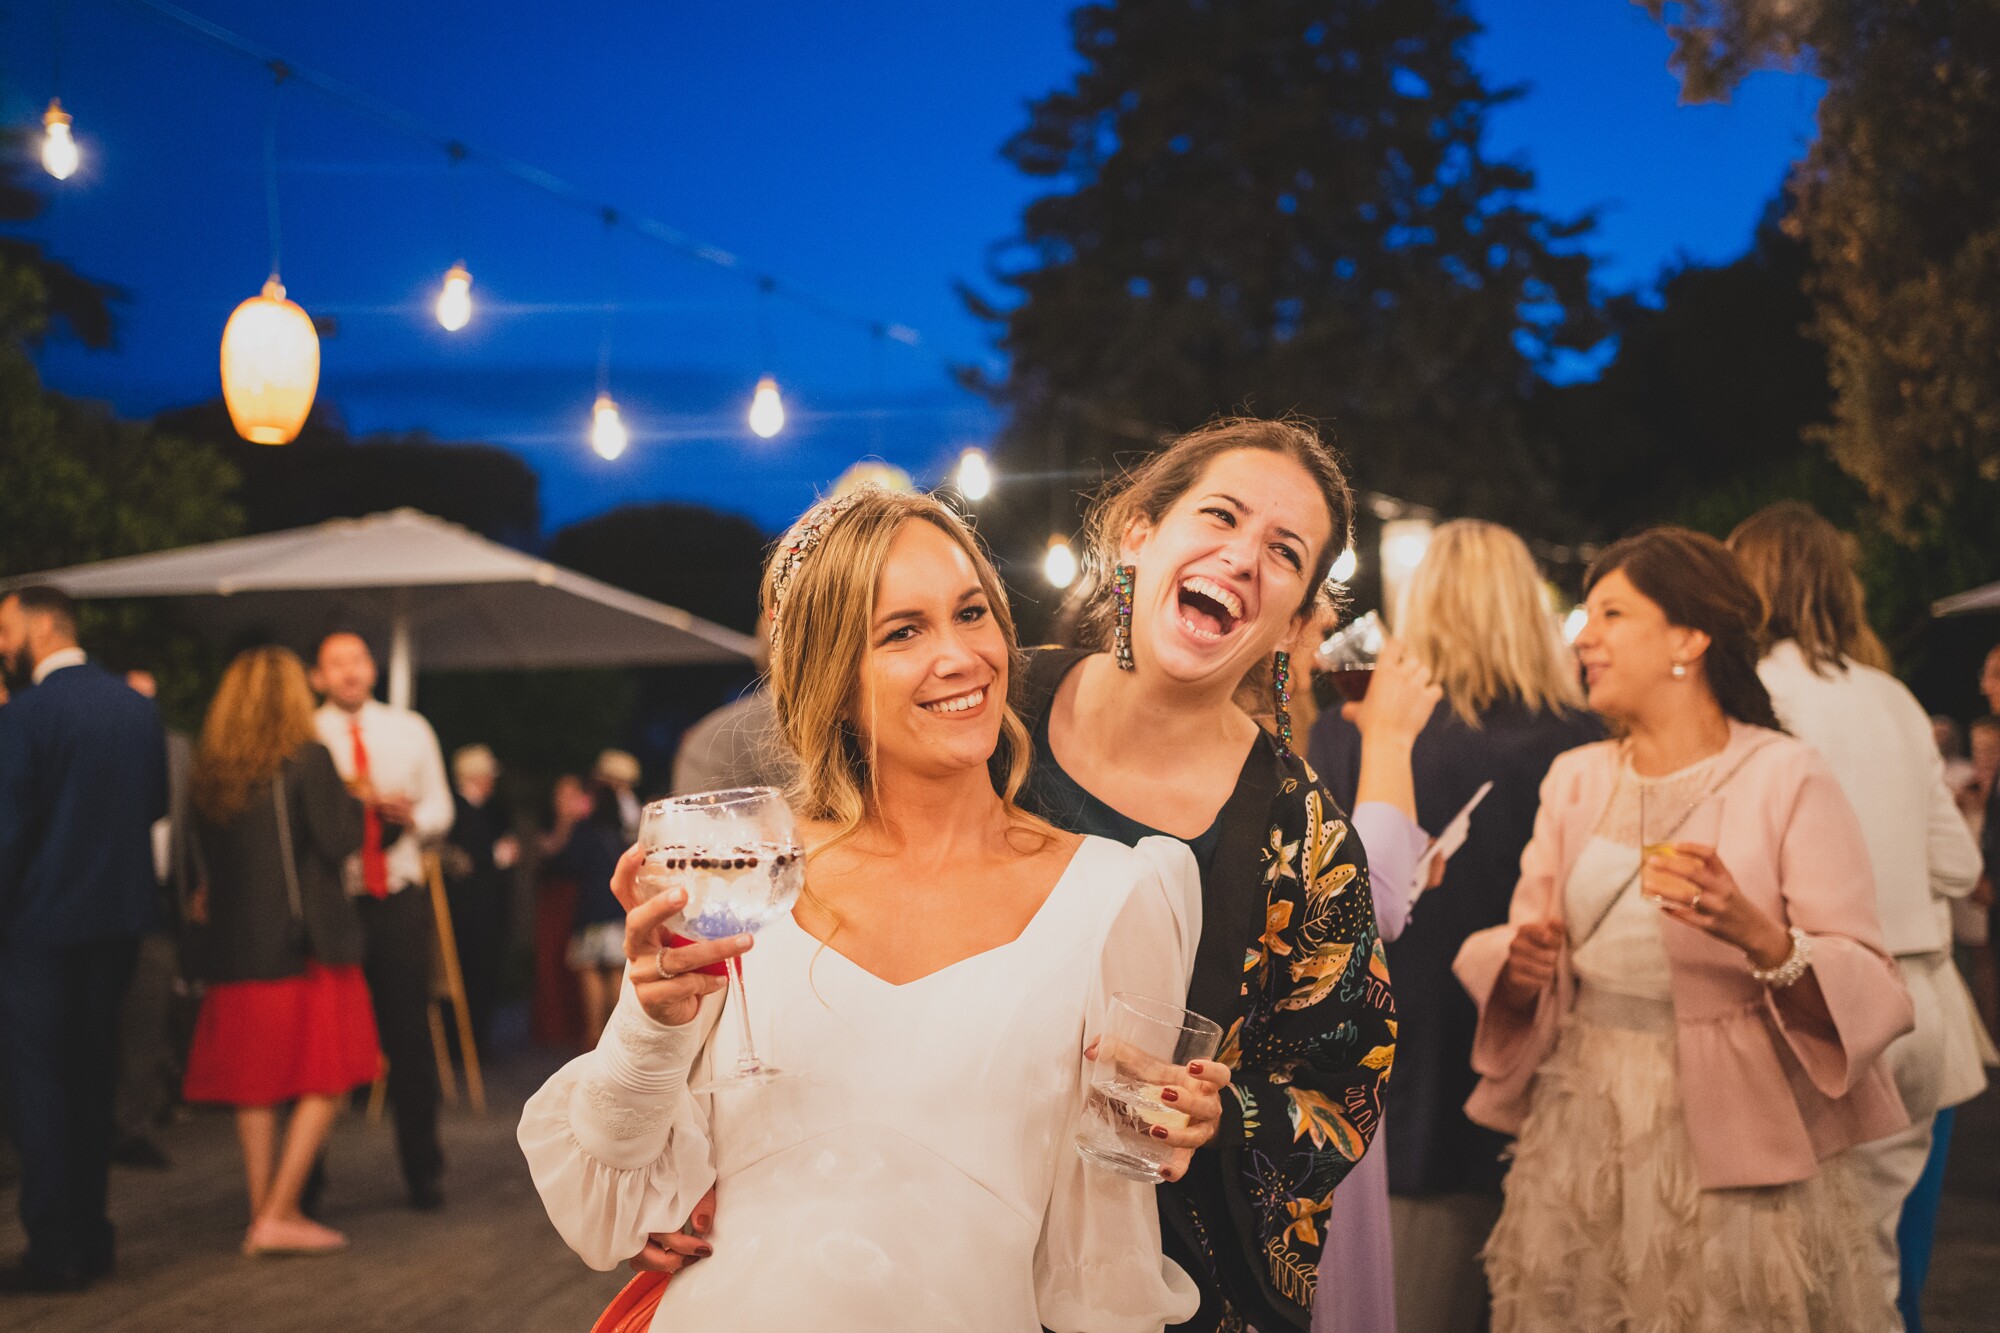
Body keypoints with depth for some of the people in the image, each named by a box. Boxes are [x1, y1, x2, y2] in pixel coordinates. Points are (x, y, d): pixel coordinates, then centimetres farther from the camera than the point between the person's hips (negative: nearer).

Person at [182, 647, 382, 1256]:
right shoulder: (307, 758, -10)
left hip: (236, 948, 6)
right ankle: (278, 1215, -5)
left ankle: (264, 1213, 15)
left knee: (255, 1085, 13)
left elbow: (206, 859, 13)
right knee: (326, 1083, 2)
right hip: (304, 943, -6)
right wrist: (354, 801, 7)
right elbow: (339, 841, -11)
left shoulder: (210, 768, 6)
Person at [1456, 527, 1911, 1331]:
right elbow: (1525, 950, 10)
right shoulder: (1574, 780, 10)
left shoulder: (1786, 778, -7)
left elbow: (1867, 993, -13)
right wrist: (1521, 967, -13)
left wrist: (1756, 936, -31)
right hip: (1579, 1140, 5)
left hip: (1730, 1154, -4)